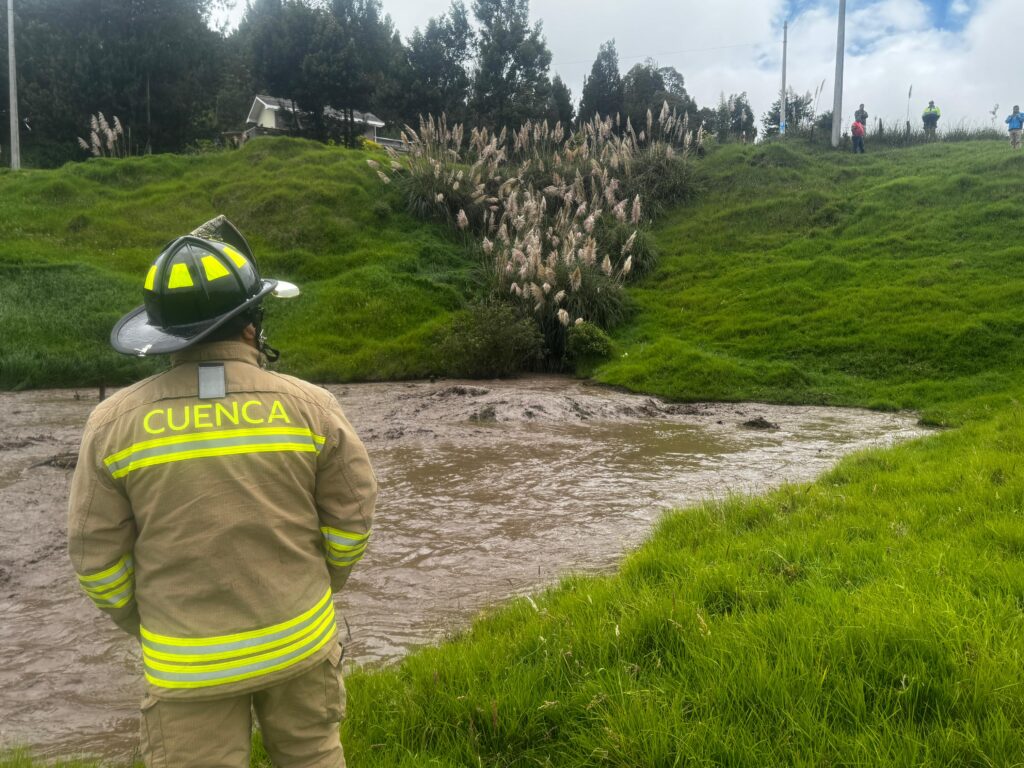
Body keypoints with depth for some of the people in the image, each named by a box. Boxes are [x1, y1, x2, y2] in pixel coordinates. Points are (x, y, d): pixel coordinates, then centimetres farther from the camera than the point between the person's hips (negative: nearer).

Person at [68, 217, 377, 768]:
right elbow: (351, 516, -4)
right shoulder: (309, 404, -11)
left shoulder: (115, 421, -11)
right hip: (299, 639, 1)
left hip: (187, 660, 0)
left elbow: (97, 554, -4)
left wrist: (138, 622, 14)